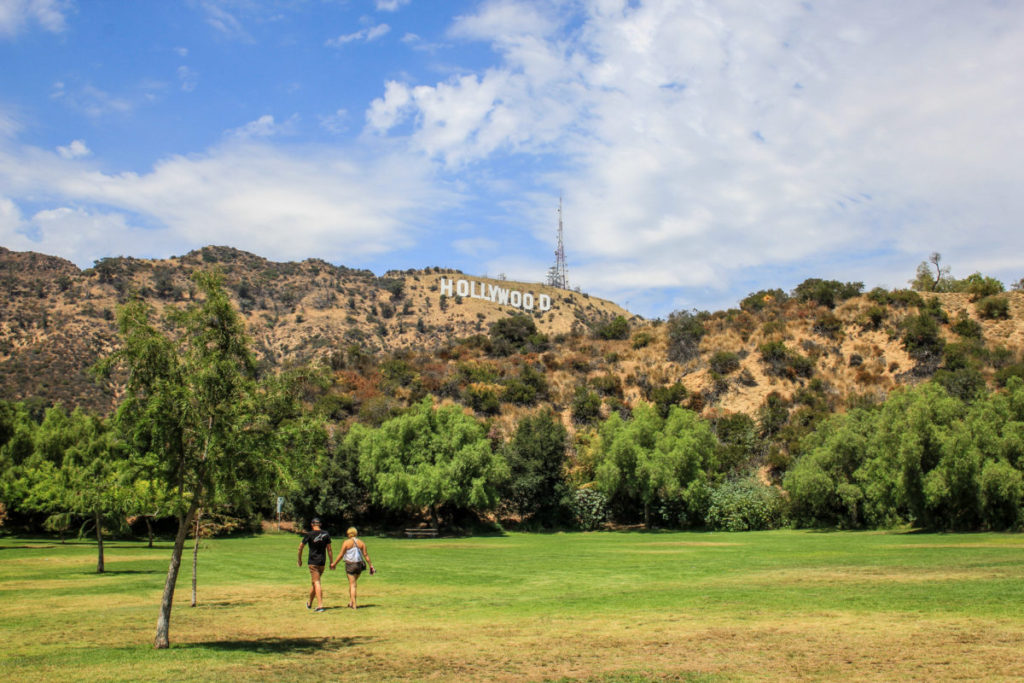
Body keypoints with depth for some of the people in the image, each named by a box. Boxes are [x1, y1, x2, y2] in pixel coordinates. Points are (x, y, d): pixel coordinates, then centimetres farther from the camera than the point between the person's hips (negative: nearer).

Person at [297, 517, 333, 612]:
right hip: (322, 562, 4)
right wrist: (332, 562, 9)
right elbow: (329, 549, 5)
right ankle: (309, 603, 30)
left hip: (313, 562, -4)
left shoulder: (309, 535, -8)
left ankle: (320, 605, -13)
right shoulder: (326, 534, 2)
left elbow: (300, 547, -3)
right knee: (315, 582, 17)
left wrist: (299, 560, 10)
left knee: (317, 583, -5)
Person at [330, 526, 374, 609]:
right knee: (353, 583, 21)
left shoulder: (346, 542, -5)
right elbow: (366, 555, 1)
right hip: (359, 565, 4)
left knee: (352, 585, -1)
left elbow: (341, 555, -4)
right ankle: (350, 601, 20)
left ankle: (354, 605, -4)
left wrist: (334, 564, 7)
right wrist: (371, 565, 5)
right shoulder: (361, 543, 5)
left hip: (350, 565, -4)